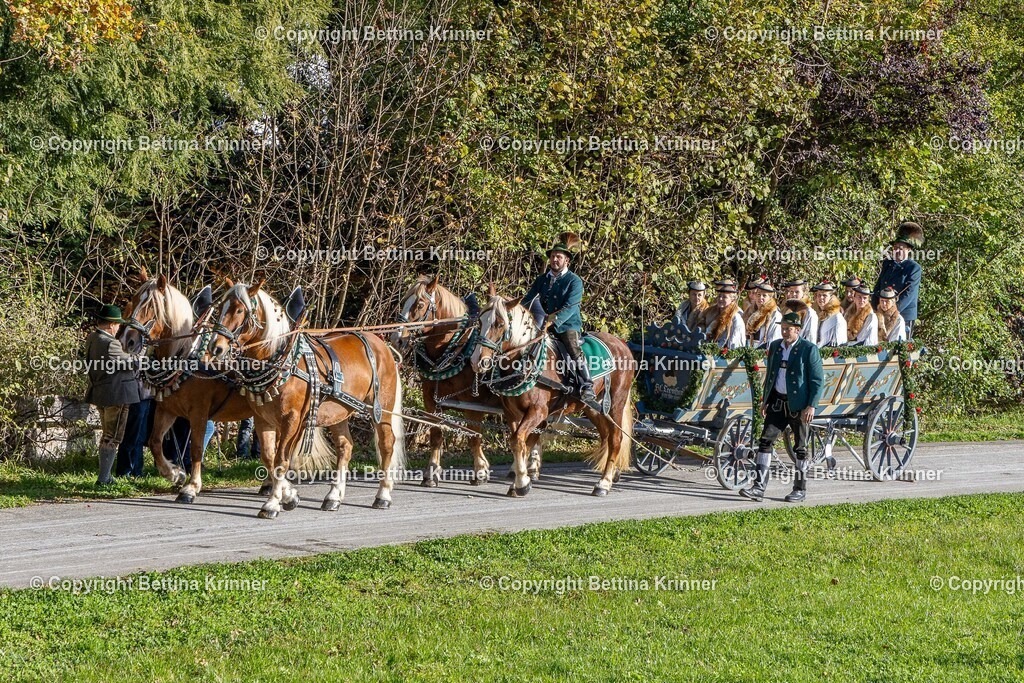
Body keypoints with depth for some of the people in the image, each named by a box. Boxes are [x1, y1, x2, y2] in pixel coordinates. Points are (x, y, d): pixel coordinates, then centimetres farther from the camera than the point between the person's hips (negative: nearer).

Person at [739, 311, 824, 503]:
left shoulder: (809, 350, -9)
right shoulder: (775, 346, 9)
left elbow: (818, 380, -9)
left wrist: (811, 406, -16)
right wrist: (765, 400, 15)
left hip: (799, 405, -5)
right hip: (777, 402, 5)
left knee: (800, 448, 5)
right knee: (765, 441, -4)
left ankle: (800, 488, 16)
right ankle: (759, 487, -5)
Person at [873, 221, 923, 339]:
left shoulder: (914, 268, -8)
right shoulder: (887, 264, 11)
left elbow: (909, 294, -15)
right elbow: (877, 288, 14)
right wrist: (875, 308, 2)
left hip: (904, 315, -5)